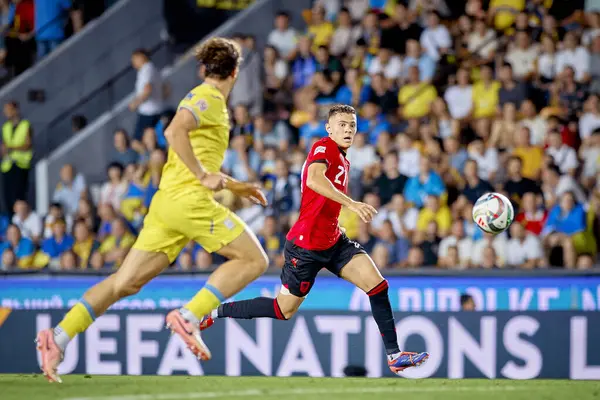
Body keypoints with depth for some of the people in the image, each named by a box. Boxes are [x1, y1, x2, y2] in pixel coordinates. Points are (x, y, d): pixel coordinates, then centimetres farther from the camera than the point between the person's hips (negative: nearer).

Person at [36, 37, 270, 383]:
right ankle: (189, 316, -17)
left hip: (167, 201, 9)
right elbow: (174, 131, -23)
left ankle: (59, 337, -7)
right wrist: (204, 177, -19)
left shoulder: (207, 100, 25)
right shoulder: (208, 99, -5)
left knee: (125, 283, 4)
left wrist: (235, 186, 35)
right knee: (254, 260, -4)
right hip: (189, 200, -9)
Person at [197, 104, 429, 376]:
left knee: (377, 285, -8)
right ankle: (217, 312, 20)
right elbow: (314, 180, -36)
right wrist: (351, 203, -43)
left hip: (333, 241, 8)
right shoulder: (324, 147, -14)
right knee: (284, 310, 3)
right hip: (306, 244, -8)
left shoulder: (343, 160, 14)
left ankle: (394, 354, -5)